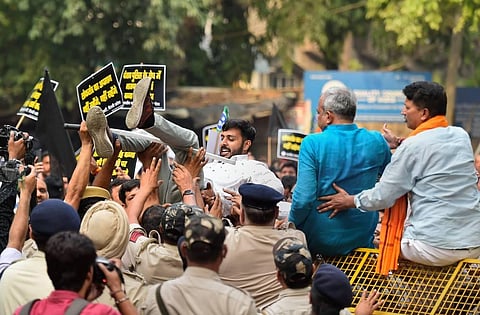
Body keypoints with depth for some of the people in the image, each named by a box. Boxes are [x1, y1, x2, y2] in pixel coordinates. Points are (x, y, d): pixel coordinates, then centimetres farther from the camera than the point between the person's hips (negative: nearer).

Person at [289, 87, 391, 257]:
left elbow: (304, 198, -19)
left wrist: (291, 226, -2)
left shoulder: (312, 143, -14)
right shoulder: (376, 141, -2)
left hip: (319, 240, -4)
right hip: (362, 238, 4)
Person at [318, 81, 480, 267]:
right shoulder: (462, 136, 7)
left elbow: (382, 197, -5)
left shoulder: (412, 146, -10)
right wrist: (399, 144, 32)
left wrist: (350, 201, 11)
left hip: (435, 248, -6)